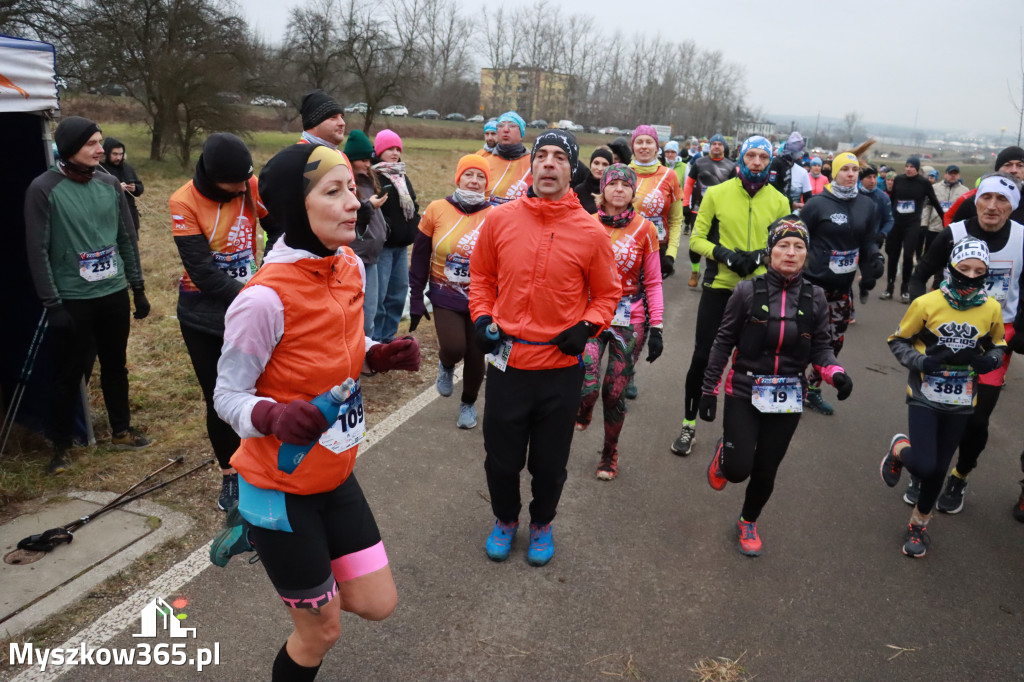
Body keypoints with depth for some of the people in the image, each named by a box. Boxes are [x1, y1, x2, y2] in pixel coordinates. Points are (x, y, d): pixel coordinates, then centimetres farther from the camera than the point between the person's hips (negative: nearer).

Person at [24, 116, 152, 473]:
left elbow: (126, 239, 10)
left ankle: (122, 431, 31)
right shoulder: (44, 189, -10)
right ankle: (61, 447, 21)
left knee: (115, 366, 16)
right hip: (73, 300, -4)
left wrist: (138, 288, 10)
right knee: (69, 375, 5)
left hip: (114, 295, 4)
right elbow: (38, 251, -10)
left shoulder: (110, 184, 4)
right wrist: (52, 304, -13)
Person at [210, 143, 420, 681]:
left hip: (335, 474, 7)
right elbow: (228, 397, -16)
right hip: (280, 485, -6)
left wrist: (380, 356, -9)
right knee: (321, 631, 9)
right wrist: (273, 416, -36)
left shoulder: (351, 266, -4)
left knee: (377, 603, 12)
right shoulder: (265, 297, -26)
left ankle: (256, 534, 30)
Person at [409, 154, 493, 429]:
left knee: (475, 355, 7)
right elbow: (419, 260, 0)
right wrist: (416, 301, 0)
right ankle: (446, 365, 22)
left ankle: (468, 403, 36)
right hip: (445, 298, -1)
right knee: (453, 348, -17)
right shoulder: (437, 209, -6)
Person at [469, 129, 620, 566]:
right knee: (501, 457, 14)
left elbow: (607, 294, 6)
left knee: (550, 461, 14)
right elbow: (482, 276, 12)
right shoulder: (500, 219, -3)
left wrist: (586, 326, -11)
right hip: (506, 361, 1)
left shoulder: (590, 232, -6)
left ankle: (542, 523, 42)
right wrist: (481, 317, -3)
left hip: (561, 367, -1)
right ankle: (505, 519, 43)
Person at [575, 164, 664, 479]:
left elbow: (653, 282, 2)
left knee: (614, 393, 5)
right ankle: (583, 411, 22)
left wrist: (656, 328, -3)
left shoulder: (644, 229, -1)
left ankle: (610, 453, 31)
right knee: (587, 386, -17)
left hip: (630, 320, 0)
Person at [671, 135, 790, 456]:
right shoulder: (717, 193, -3)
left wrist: (761, 256, -13)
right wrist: (724, 254, -18)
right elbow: (697, 239, -1)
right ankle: (689, 424, 20)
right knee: (702, 356, 2)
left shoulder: (779, 202, 1)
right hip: (719, 286, -1)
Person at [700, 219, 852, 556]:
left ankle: (749, 522, 41)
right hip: (744, 393, -2)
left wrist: (836, 373, -18)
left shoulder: (815, 298, -2)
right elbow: (724, 342, -4)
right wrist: (709, 389, -3)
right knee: (738, 470, -8)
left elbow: (820, 348, 3)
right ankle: (724, 453, 30)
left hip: (787, 399, 2)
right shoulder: (748, 291, -10)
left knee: (765, 471, 12)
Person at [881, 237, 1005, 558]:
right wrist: (922, 362, -21)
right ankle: (899, 449, 21)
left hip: (960, 402, 3)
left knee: (939, 468, 12)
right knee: (923, 466, -15)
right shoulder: (926, 304, -14)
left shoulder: (992, 309, -4)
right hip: (924, 397, -3)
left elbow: (997, 346, 12)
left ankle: (919, 523, 34)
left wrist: (989, 360, -11)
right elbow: (897, 341, -4)